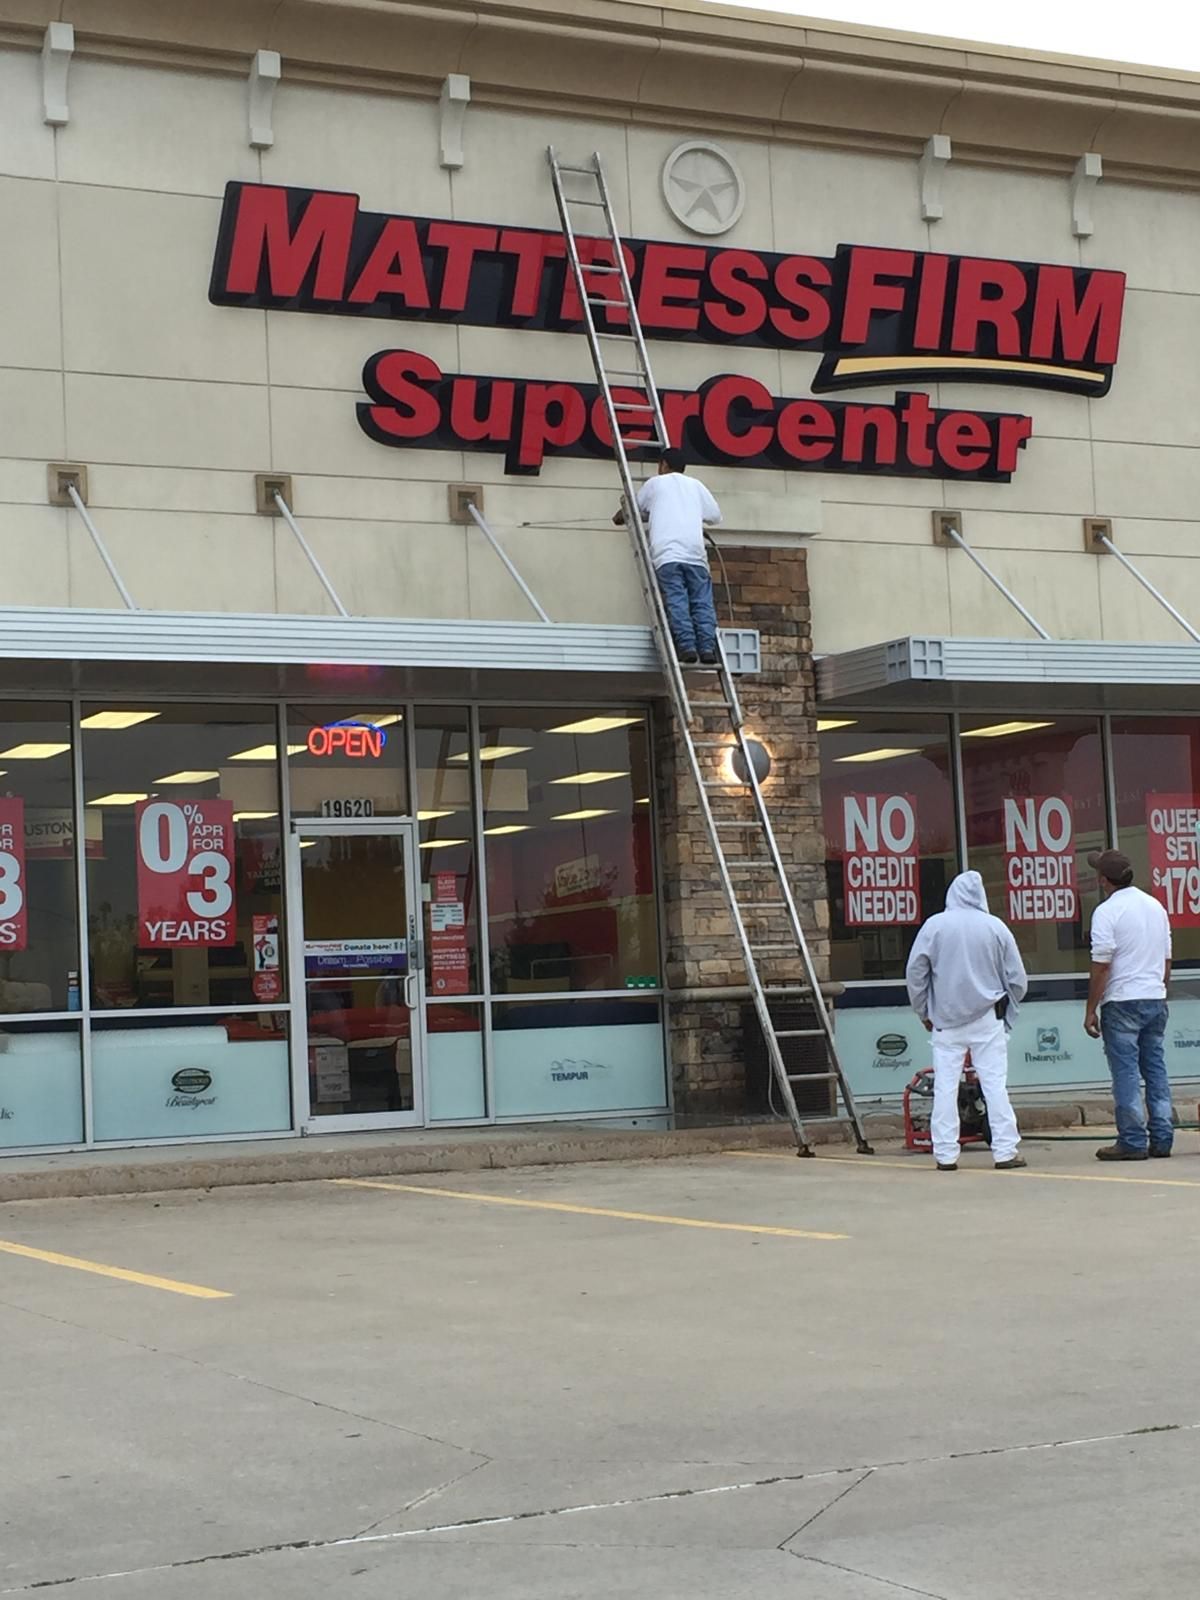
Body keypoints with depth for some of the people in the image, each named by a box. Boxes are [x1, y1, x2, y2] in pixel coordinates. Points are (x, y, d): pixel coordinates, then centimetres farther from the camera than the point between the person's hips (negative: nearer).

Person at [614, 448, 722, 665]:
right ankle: (707, 647, -19)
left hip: (667, 553, -2)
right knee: (702, 602, -3)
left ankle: (687, 646, -26)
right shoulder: (696, 485, 26)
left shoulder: (655, 483, 21)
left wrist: (620, 517, 52)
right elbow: (715, 516, 32)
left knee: (676, 602, -11)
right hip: (695, 552, 2)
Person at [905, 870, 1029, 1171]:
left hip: (946, 1020, 0)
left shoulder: (934, 926, -3)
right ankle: (1005, 1151, 0)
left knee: (945, 1087, 4)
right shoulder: (996, 927, -2)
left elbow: (915, 973, 0)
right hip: (987, 1019, 0)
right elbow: (1017, 979, 4)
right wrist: (1006, 1009, 22)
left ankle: (945, 1154, 4)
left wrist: (923, 1012, 13)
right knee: (995, 1084, 2)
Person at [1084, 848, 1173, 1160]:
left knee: (1126, 1072, -3)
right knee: (1155, 1067, 10)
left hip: (1122, 1001, -7)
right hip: (1155, 999, 7)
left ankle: (1132, 1141, -3)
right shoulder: (1156, 906, 12)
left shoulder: (1107, 911, -10)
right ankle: (1161, 1138, 10)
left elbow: (1101, 966, -13)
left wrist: (1091, 1010, -8)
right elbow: (1167, 961, 17)